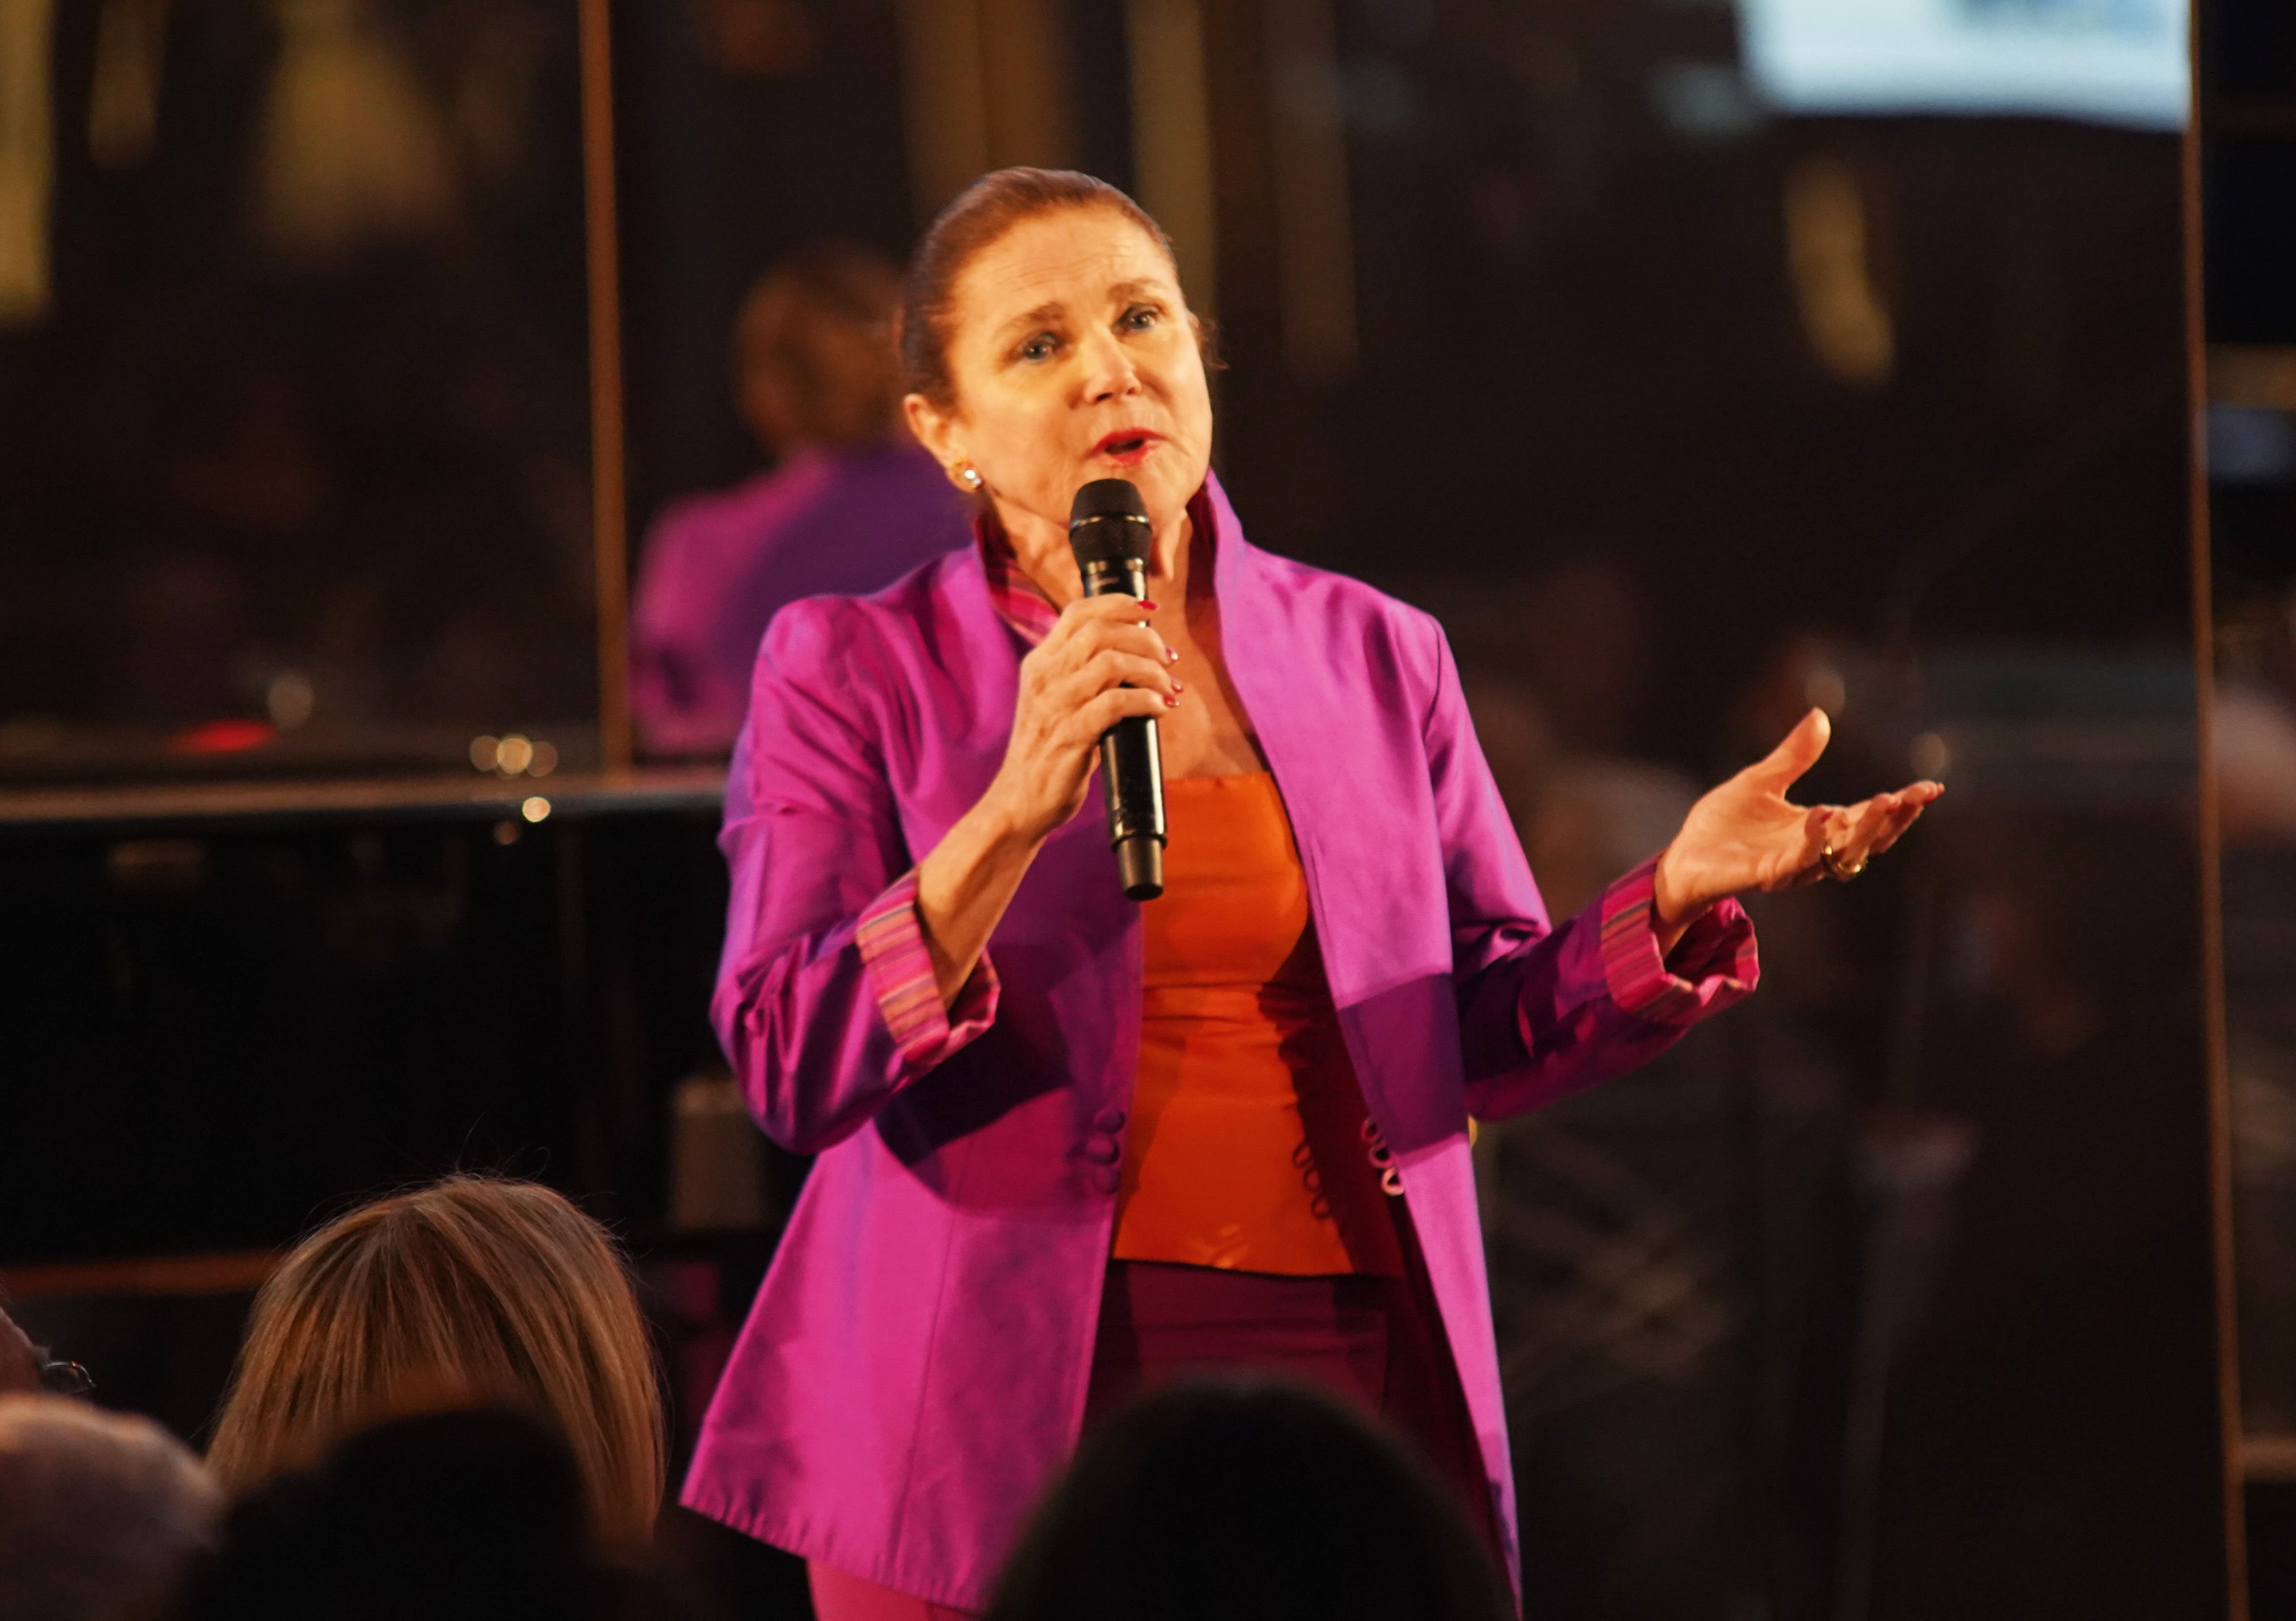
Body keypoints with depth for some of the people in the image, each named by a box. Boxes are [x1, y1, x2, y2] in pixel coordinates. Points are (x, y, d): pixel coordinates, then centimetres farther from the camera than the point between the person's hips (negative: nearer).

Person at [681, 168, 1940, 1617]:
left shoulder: (1373, 658, 9)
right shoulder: (854, 673, 1)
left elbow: (1492, 1032, 11)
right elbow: (794, 1066, -10)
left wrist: (1676, 899, -6)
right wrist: (1015, 814, -21)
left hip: (1344, 1379, 2)